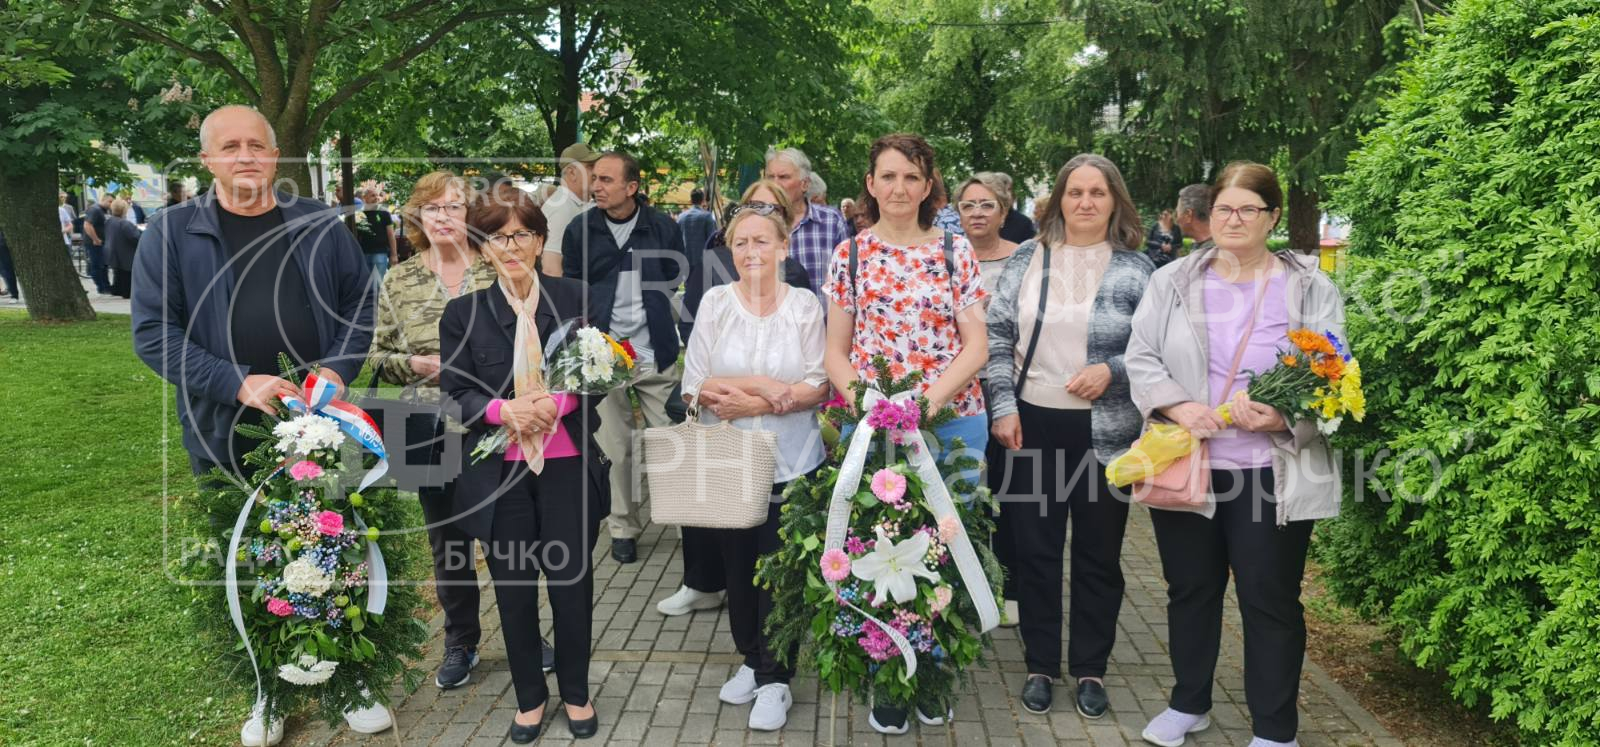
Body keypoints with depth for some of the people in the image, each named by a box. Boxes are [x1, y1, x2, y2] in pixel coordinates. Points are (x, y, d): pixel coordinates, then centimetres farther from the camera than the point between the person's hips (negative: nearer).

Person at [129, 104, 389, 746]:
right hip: (227, 435, -1)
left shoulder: (319, 226, 3)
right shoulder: (171, 234, -2)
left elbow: (360, 305, 7)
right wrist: (238, 384, -18)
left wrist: (338, 369, -10)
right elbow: (154, 332, -6)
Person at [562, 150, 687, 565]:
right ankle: (623, 526, 18)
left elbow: (675, 284, 9)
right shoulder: (580, 230, 1)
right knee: (616, 447, 5)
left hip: (657, 354, 0)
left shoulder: (663, 228, -1)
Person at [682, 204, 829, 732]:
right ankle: (751, 660, 32)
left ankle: (775, 679, 15)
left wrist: (752, 402, -17)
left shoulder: (805, 304, -2)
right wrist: (766, 384, -16)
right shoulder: (715, 302, 1)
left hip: (789, 461, -2)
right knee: (737, 565, 12)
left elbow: (817, 388, -6)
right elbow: (695, 387, -5)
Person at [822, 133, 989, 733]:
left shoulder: (956, 251, 4)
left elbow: (976, 347, -1)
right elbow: (835, 352, 6)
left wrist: (929, 399, -15)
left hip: (953, 419, 0)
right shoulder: (850, 253, 5)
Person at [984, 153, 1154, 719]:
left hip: (1105, 432, -1)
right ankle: (1040, 666, 25)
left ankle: (1090, 670, 26)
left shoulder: (1136, 269, 0)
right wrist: (1003, 407, -5)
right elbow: (997, 336, 3)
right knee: (1034, 550, 9)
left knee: (1098, 554, 9)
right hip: (1033, 424, 1)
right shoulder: (1027, 258, 3)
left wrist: (1112, 371, -16)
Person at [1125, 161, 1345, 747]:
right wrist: (1180, 407, -16)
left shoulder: (1311, 289, 0)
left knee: (1270, 600, 6)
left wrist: (1284, 419, -22)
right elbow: (1141, 358, 1)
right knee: (1190, 588, 16)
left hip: (1273, 473, -2)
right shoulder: (1173, 281, 4)